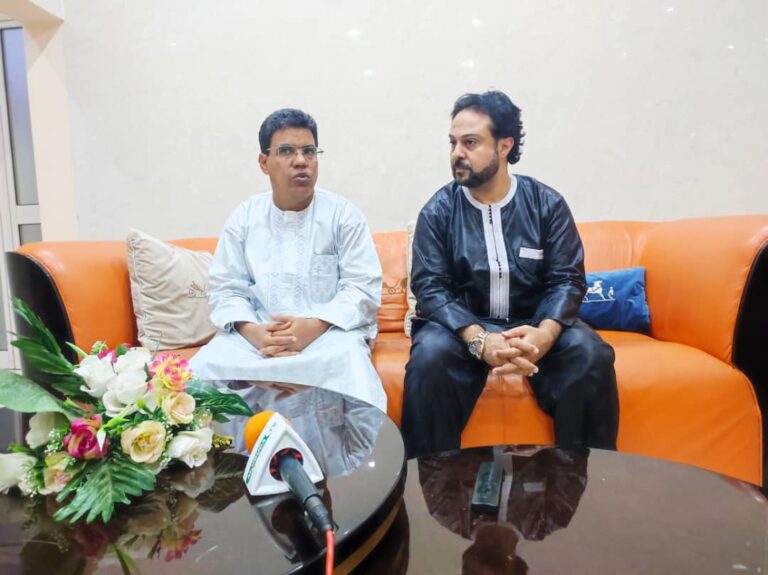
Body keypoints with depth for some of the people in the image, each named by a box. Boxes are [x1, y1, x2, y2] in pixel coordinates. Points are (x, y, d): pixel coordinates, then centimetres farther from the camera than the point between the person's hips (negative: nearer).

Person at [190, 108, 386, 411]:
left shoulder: (343, 214, 2)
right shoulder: (244, 216, 9)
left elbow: (363, 288, -6)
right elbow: (224, 288, 5)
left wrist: (313, 326, -22)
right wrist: (252, 331, -17)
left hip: (331, 329, -2)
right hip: (257, 332, 2)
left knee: (348, 364, -35)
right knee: (207, 366, -25)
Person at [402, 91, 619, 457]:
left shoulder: (547, 203, 0)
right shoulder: (438, 211, -2)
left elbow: (567, 279, -5)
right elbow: (430, 288, -11)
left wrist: (543, 334, -27)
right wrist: (480, 341, -29)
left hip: (533, 324, 1)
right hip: (463, 326, -1)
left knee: (591, 354, -26)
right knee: (429, 356, -32)